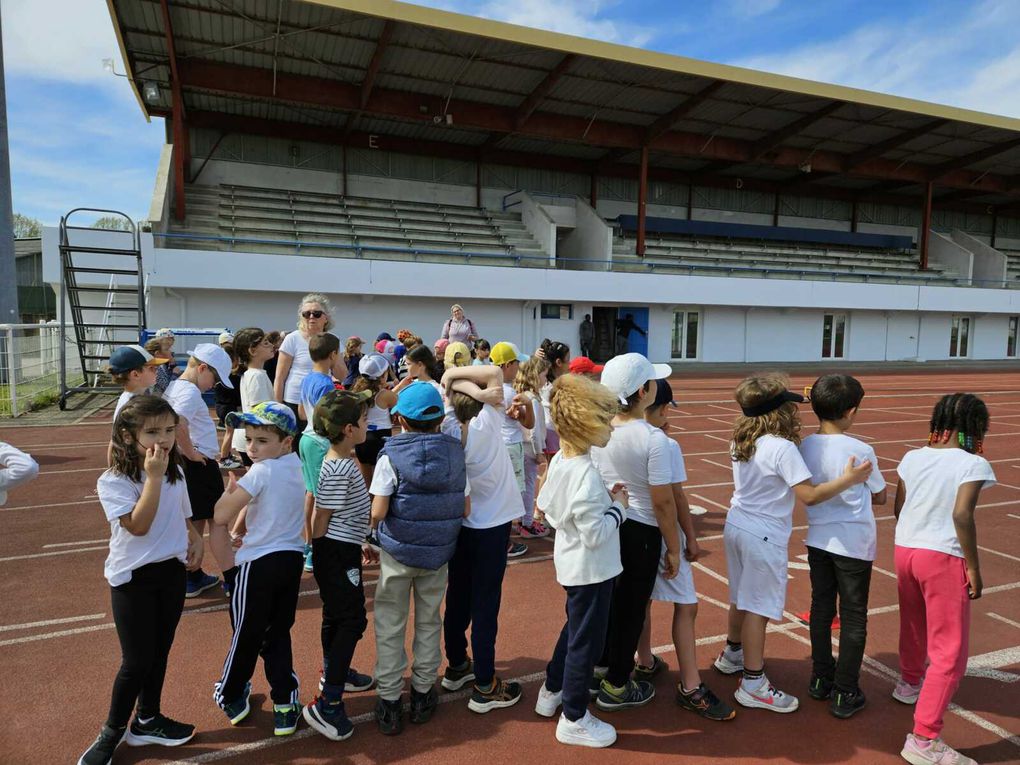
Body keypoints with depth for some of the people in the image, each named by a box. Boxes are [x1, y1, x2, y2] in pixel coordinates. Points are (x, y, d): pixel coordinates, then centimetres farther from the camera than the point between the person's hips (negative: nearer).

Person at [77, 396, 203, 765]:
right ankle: (112, 732, 26)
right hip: (133, 578, -5)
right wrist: (153, 476, -31)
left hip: (172, 572, 5)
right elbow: (138, 525, -29)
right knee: (137, 661, 2)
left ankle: (147, 721, 37)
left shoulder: (176, 473, 1)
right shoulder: (113, 482, -17)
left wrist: (195, 538, -4)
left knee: (159, 653, 17)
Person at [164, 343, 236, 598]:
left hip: (188, 465, 9)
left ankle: (194, 578, 25)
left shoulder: (174, 387, 11)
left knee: (196, 520, 16)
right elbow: (178, 425, -35)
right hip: (200, 465, -9)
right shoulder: (190, 392, -18)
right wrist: (191, 453, -22)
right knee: (218, 520, -2)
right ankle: (232, 581, 4)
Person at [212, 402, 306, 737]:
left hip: (260, 563, -6)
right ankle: (284, 704, 21)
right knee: (278, 632, 17)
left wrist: (232, 483, -7)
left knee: (246, 634, 13)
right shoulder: (296, 465, 3)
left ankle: (230, 696, 34)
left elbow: (221, 516, -20)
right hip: (292, 558, 6)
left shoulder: (260, 472, -19)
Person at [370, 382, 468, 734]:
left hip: (397, 552, -2)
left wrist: (369, 534, 4)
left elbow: (378, 512, -17)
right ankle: (423, 693, 31)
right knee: (428, 623, 18)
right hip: (439, 552, 3)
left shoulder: (391, 455, -14)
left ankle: (389, 702, 20)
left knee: (390, 626, 12)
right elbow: (465, 509, -2)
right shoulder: (454, 453, -5)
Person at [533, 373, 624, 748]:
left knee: (573, 629, 27)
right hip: (591, 569, -9)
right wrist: (618, 507, -12)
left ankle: (552, 692, 44)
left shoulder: (559, 461, -3)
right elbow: (596, 535, -28)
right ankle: (574, 720, 25)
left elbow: (544, 505, 9)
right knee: (586, 641, 8)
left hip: (571, 563, 9)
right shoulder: (586, 475, -30)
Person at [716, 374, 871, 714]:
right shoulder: (783, 448, -20)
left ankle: (732, 654, 42)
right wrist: (847, 479, -15)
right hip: (764, 536, -8)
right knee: (758, 608, 1)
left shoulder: (740, 442, 3)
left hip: (736, 526, 8)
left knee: (741, 598, 24)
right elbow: (809, 495, -22)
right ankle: (753, 684, 12)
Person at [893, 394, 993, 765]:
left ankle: (910, 683, 54)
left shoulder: (912, 458, 6)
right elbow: (962, 516, -20)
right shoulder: (973, 464, -10)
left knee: (914, 626, 30)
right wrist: (973, 568, -12)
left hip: (905, 551, 7)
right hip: (944, 559, -6)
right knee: (949, 652, 1)